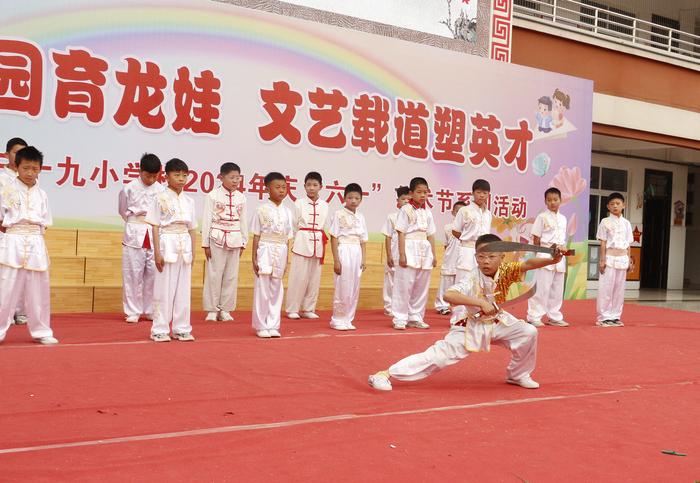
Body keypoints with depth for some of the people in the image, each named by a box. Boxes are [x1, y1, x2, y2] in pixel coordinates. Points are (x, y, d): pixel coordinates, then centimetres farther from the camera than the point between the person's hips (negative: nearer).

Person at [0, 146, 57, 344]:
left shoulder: (41, 194, 9)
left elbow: (45, 223, 11)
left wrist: (33, 230, 0)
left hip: (36, 244, 4)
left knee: (39, 289, 9)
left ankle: (41, 331, 20)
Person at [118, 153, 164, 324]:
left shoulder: (161, 190, 0)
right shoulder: (130, 188, -3)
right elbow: (123, 211, 10)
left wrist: (153, 224, 2)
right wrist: (136, 223, 8)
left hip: (155, 235, 2)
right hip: (134, 234, -1)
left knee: (153, 273, 4)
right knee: (133, 273, 1)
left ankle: (151, 311, 16)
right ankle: (133, 312, 11)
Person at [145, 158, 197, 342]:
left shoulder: (189, 201, 11)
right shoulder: (160, 198, -3)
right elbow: (155, 226, -6)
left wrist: (193, 251, 10)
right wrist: (157, 252, -12)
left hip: (184, 245, 5)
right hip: (167, 243, -5)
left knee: (184, 288, 8)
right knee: (164, 288, -1)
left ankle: (181, 328, 16)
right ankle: (160, 330, 7)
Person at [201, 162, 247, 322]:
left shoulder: (241, 198, 7)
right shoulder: (213, 195, -3)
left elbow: (243, 221, 11)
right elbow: (206, 220, -3)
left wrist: (243, 243, 8)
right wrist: (206, 243, -5)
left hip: (235, 240, 4)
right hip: (217, 238, -3)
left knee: (231, 275, 6)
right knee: (214, 274, -1)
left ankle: (225, 309, 15)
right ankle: (212, 310, 9)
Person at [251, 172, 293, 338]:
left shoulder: (287, 212, 8)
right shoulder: (262, 210, -4)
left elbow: (287, 238, 10)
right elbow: (256, 236, -3)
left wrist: (286, 260, 9)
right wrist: (254, 259, -7)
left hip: (280, 252, 4)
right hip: (265, 251, -4)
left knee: (276, 290, 8)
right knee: (262, 290, 0)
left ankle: (273, 325, 16)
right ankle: (261, 326, 9)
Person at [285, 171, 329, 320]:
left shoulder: (324, 205, 9)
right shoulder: (299, 203, 0)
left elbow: (324, 225, 13)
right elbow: (294, 225, 4)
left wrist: (322, 242, 8)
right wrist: (296, 241, 4)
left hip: (318, 244, 4)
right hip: (302, 242, -4)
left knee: (314, 278, 6)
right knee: (299, 277, -4)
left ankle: (308, 309, 17)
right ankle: (292, 309, 6)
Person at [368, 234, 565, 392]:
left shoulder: (505, 270, -17)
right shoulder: (473, 280, -28)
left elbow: (528, 264, -32)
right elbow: (448, 295, -44)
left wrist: (552, 260, -51)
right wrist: (481, 302, -48)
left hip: (496, 321, 5)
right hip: (469, 326, -5)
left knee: (529, 333, -9)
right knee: (440, 354, -16)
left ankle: (518, 374, 18)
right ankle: (385, 374, -15)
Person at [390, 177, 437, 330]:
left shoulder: (427, 212, 12)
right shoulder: (406, 210, -4)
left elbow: (430, 235, 15)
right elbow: (401, 233, -8)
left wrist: (433, 254, 11)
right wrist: (402, 254, -14)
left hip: (424, 250, 6)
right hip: (410, 249, -6)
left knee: (421, 286, 9)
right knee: (404, 285, -5)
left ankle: (415, 317, 19)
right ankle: (400, 319, 2)